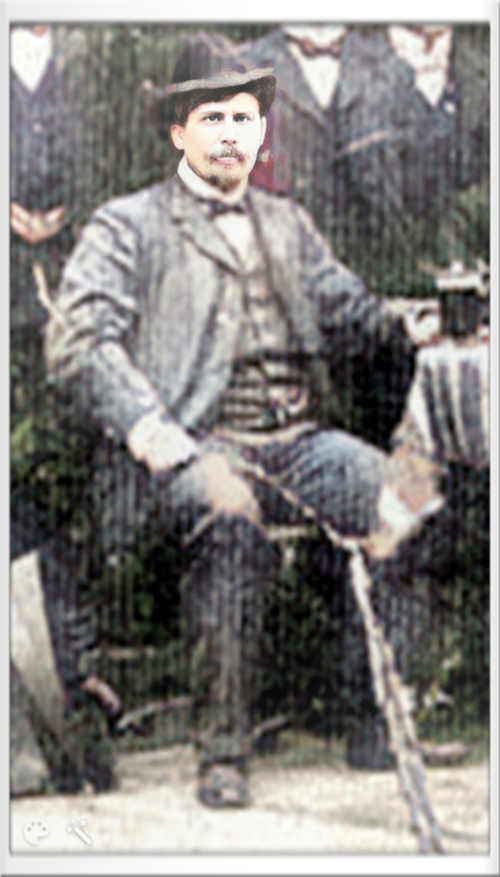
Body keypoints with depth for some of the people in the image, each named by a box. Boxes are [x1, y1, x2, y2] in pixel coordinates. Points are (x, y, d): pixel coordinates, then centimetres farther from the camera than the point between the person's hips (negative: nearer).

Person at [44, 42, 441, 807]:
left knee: (409, 504, -25)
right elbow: (77, 342, -2)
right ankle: (223, 753, -27)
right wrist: (145, 425, -17)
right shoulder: (127, 227, 10)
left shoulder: (289, 226, 26)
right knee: (232, 522, -38)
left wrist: (410, 328, -3)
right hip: (195, 447, -4)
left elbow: (349, 313, 19)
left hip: (297, 441, 4)